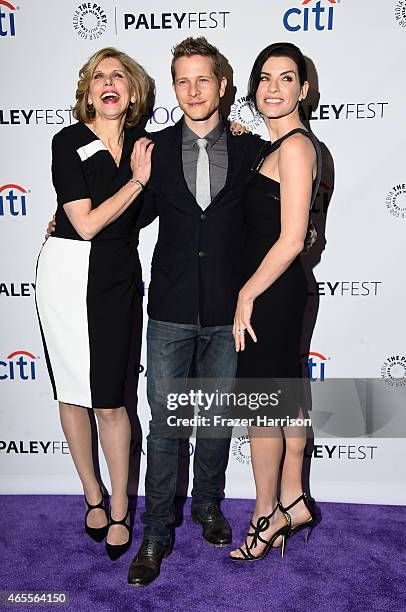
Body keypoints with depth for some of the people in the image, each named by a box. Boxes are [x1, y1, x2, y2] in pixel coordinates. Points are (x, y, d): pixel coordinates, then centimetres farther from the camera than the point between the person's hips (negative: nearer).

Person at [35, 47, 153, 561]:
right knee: (73, 393, 8)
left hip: (117, 277, 2)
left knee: (109, 400, 0)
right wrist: (137, 180, -11)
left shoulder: (145, 145, 6)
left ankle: (120, 509, 17)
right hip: (67, 272, -1)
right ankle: (92, 495, 29)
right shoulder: (69, 142, -5)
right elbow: (86, 223, -12)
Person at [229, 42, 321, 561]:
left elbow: (291, 239, -20)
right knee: (285, 400, 16)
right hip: (280, 290, 10)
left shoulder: (294, 146, -15)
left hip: (271, 291, -10)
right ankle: (293, 502, 32)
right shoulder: (276, 146, 14)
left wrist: (247, 297, -13)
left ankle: (267, 518, 22)